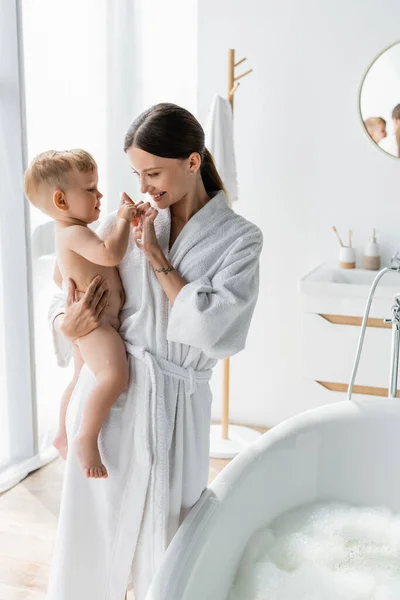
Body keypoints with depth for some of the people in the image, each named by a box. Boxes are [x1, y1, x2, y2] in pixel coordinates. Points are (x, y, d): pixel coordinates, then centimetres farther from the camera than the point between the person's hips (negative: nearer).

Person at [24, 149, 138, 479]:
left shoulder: (66, 234, 13)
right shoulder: (76, 233, -20)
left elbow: (60, 277, 26)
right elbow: (111, 254, -38)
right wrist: (124, 219, -25)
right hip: (94, 321, -11)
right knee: (115, 375, -33)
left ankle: (63, 435, 44)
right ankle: (86, 438, -28)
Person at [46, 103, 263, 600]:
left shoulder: (239, 238, -4)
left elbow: (214, 328, -16)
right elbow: (70, 292, 11)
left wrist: (156, 255, -12)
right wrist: (67, 322, -12)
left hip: (175, 403, -2)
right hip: (106, 390, 2)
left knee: (164, 547, 10)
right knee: (93, 531, 14)